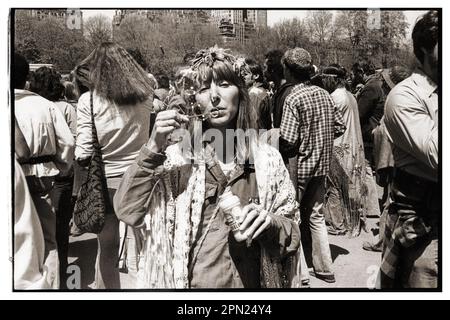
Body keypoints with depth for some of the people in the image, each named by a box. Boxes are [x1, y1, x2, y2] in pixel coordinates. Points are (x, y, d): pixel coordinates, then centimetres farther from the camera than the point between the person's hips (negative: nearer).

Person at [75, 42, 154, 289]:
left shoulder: (89, 99, -8)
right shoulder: (145, 96, -2)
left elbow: (84, 151, -11)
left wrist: (81, 161, 7)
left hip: (106, 180, -2)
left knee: (107, 246, 12)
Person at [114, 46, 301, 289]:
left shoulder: (267, 159, -6)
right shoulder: (178, 157, -8)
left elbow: (293, 235, -1)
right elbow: (127, 212, -16)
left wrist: (269, 223, -21)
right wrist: (154, 148, -25)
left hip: (250, 283, 1)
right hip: (189, 283, -1)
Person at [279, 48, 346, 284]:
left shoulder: (293, 99, -17)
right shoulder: (324, 94, 4)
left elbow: (288, 140, -23)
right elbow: (340, 127, 8)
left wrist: (276, 152, -4)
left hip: (299, 166, -6)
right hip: (321, 165, 7)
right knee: (315, 215, 16)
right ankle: (324, 268, 22)